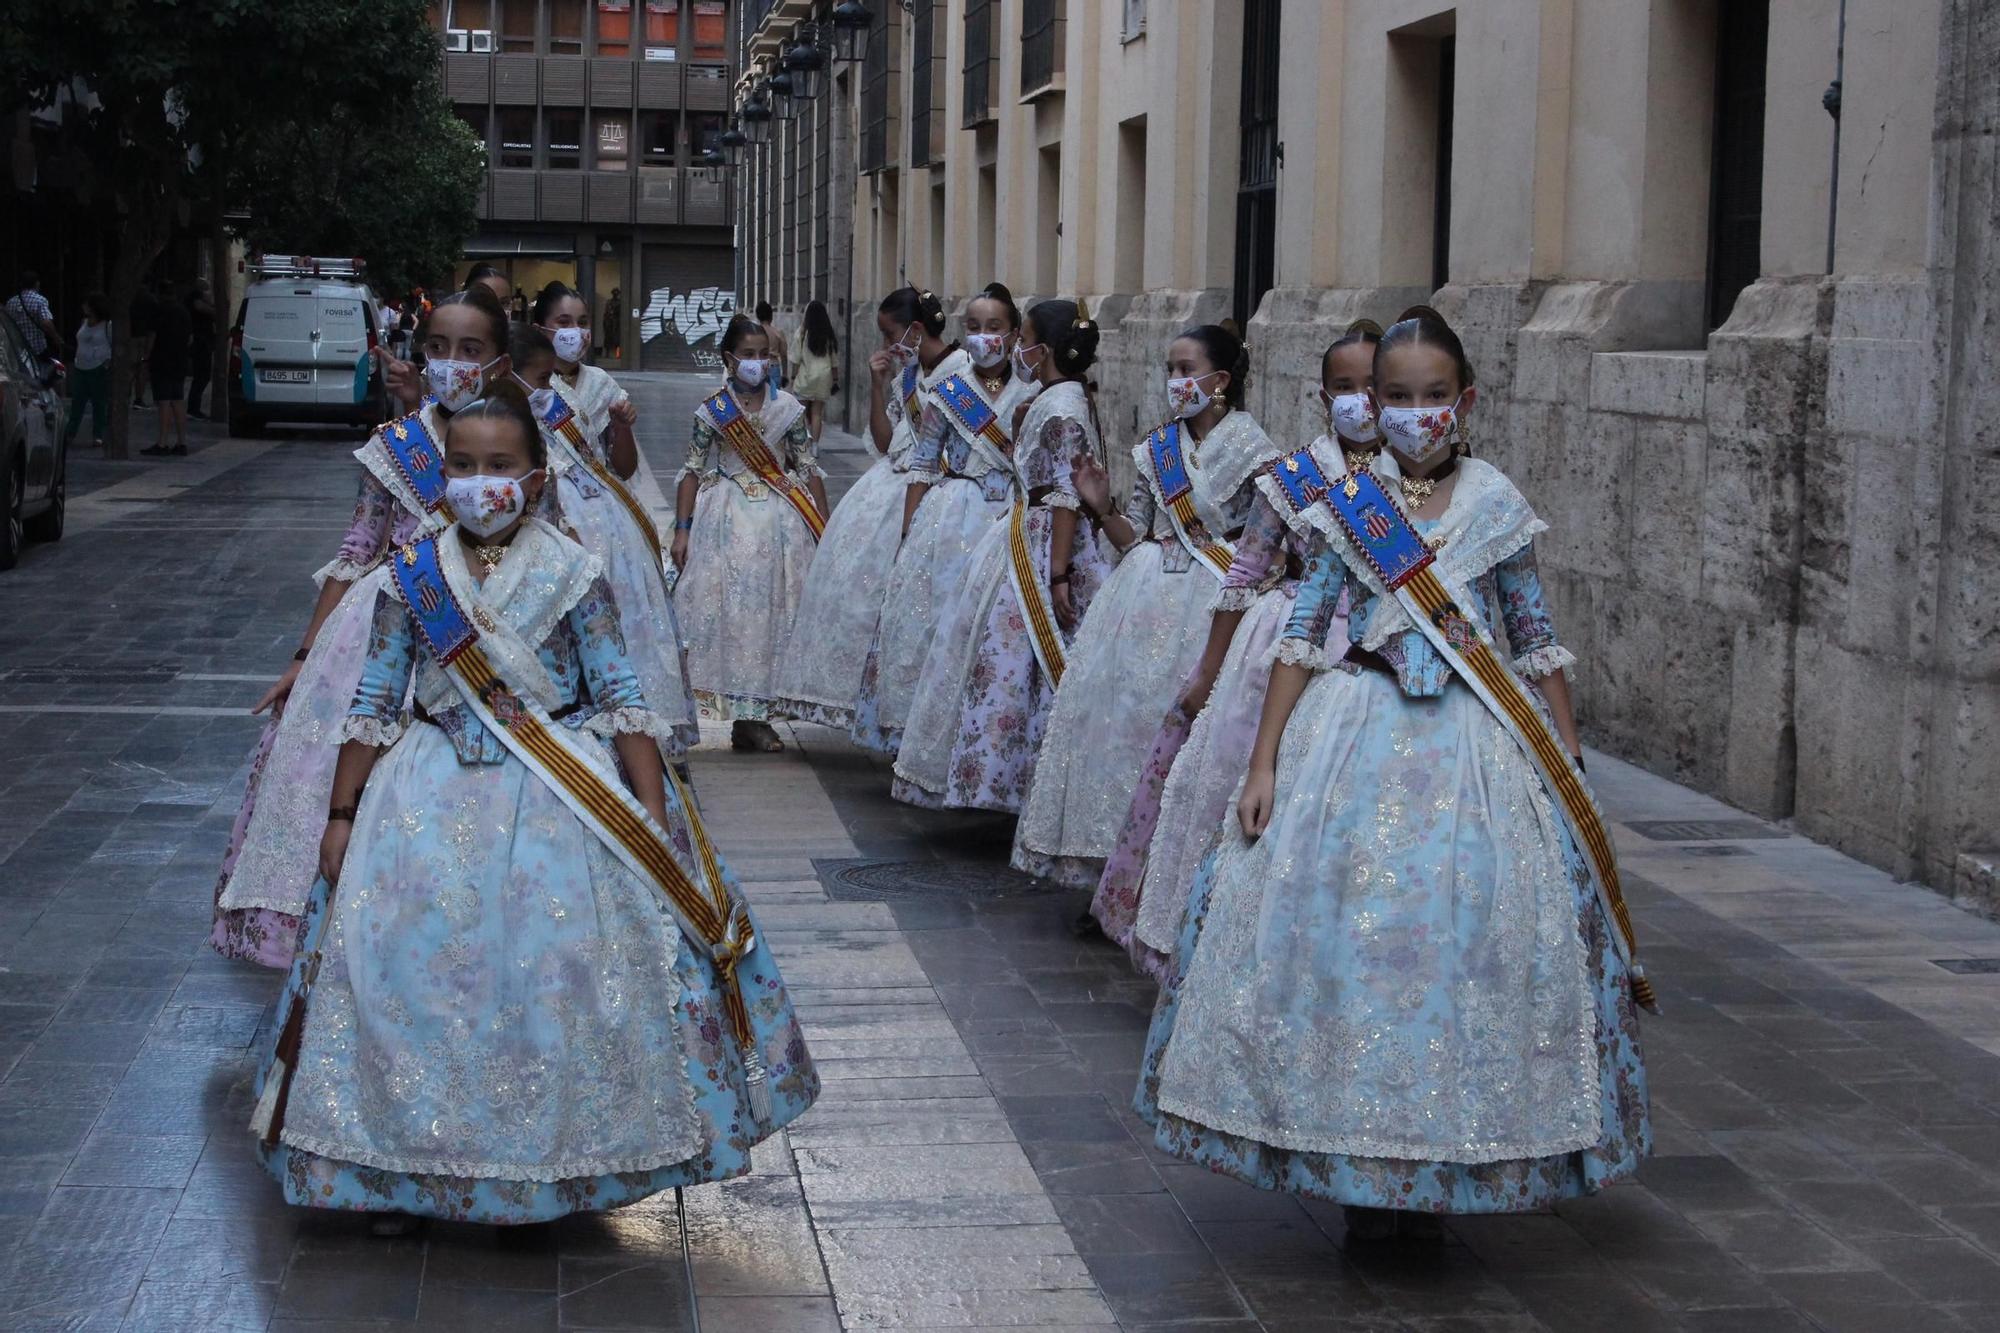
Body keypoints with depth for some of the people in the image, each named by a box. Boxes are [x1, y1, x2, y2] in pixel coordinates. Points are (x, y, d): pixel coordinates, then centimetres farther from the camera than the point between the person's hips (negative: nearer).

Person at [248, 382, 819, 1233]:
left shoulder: (571, 575, -3)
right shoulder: (411, 578, 2)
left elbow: (622, 700, -4)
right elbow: (375, 706, 7)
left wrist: (654, 817, -10)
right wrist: (341, 814, 5)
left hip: (560, 799, -2)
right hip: (434, 802, 2)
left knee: (553, 971, -4)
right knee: (411, 968, -1)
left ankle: (544, 1164, 13)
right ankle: (400, 1169, 14)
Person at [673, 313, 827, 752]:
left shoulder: (788, 407, 5)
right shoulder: (712, 410, 1)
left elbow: (809, 468, 9)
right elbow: (691, 471, 3)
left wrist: (823, 529, 7)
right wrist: (682, 530, -2)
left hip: (780, 519, 2)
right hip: (727, 519, -2)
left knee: (773, 609, 0)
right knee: (729, 607, -5)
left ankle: (753, 717, 6)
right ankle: (747, 716, 0)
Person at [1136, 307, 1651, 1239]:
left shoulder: (1495, 504, 4)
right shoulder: (1350, 506, 2)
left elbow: (1535, 640, 8)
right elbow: (1304, 635, 2)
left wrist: (1570, 765, 6)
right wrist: (1264, 764, -3)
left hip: (1474, 745, 0)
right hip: (1362, 734, 0)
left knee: (1465, 935, -2)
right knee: (1350, 929, -3)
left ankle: (1434, 1169, 13)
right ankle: (1361, 1169, 10)